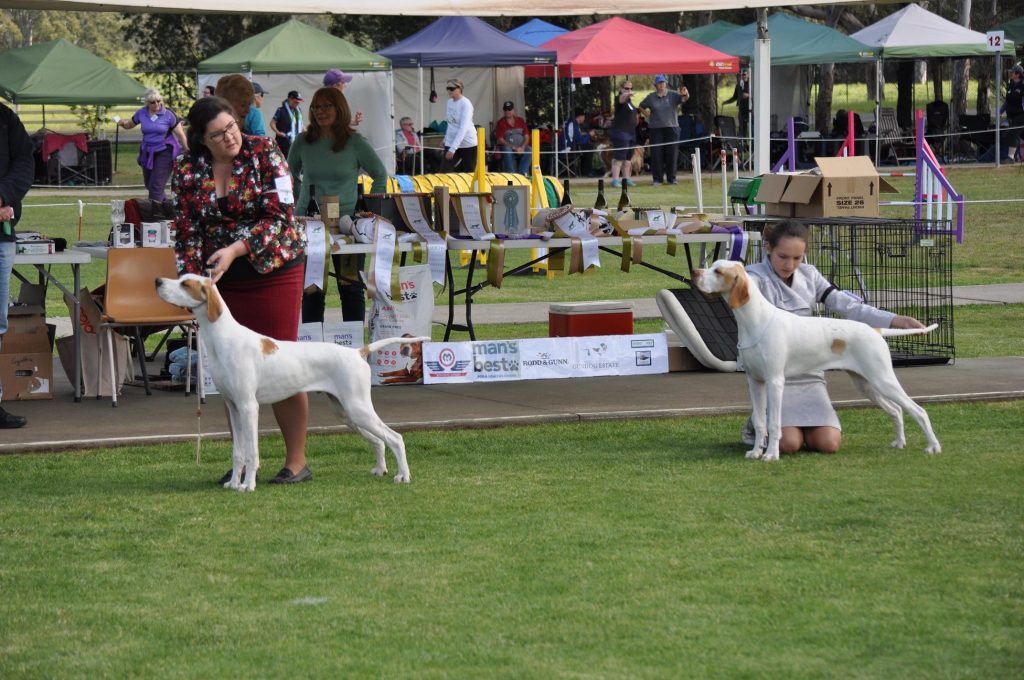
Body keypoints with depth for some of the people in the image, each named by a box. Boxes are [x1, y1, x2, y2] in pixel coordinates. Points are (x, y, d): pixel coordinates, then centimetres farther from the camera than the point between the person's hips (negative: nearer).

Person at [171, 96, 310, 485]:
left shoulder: (264, 154, -9)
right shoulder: (187, 172, -1)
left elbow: (280, 216, -14)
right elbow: (187, 233, 1)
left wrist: (236, 249, -24)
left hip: (273, 270, -3)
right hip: (221, 279, 3)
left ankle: (297, 461, 4)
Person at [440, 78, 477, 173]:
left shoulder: (466, 104, -18)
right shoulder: (450, 102, 5)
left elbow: (463, 128, -26)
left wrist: (452, 148, -32)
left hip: (468, 144, -6)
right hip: (451, 143, 6)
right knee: (444, 172, -9)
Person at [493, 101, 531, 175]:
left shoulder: (520, 121, 12)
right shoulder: (501, 123, 1)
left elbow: (527, 137, 8)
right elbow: (500, 140, -8)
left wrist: (522, 147, -13)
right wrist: (514, 147, -18)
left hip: (521, 147, 3)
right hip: (508, 146, -3)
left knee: (529, 150, -28)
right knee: (507, 151, -37)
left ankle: (522, 172, -31)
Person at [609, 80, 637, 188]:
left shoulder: (629, 101, 18)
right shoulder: (619, 99, -8)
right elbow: (622, 99, -35)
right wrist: (628, 94, -55)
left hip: (631, 133, 9)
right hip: (620, 132, -9)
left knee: (628, 158, 10)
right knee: (619, 157, -12)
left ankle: (626, 179, 14)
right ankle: (615, 180, -14)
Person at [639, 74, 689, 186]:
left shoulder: (673, 95, 0)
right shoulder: (651, 97, 5)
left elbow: (683, 99, -17)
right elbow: (641, 107, 18)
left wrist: (685, 95, -40)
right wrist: (648, 116, 6)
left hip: (671, 128, -1)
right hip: (656, 129, 1)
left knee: (672, 154, 2)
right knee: (656, 154, -1)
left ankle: (671, 178, 11)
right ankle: (657, 179, 5)